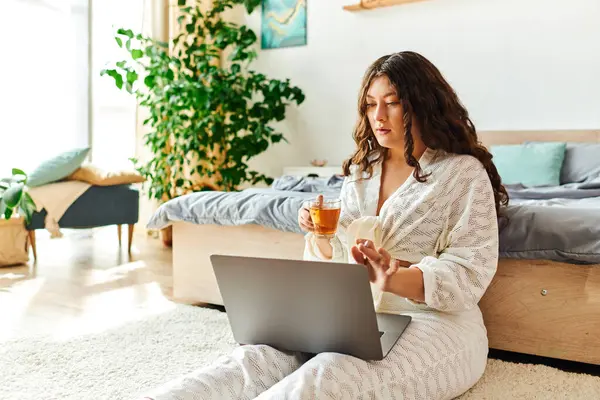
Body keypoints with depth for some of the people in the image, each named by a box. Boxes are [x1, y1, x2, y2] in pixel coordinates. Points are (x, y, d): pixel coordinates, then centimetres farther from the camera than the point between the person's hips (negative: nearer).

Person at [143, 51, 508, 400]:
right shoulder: (362, 172, 16)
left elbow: (469, 275, -11)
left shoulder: (464, 174, -1)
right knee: (257, 357, -26)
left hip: (433, 324, -5)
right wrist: (322, 236, -5)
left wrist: (395, 279, -29)